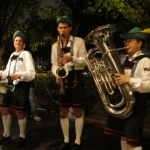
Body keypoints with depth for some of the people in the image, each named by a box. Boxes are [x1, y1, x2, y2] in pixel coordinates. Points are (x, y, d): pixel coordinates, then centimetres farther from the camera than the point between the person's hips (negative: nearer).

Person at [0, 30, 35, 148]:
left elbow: (32, 73, -15)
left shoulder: (26, 54, -6)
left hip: (21, 86, -8)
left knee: (20, 112, 0)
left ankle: (22, 137, 20)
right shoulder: (12, 55, 18)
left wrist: (20, 75, -31)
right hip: (11, 86, 8)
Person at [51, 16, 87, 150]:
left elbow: (85, 60, -5)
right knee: (63, 112, 7)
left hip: (76, 77, -4)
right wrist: (57, 74, -11)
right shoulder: (55, 45, 11)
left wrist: (72, 58, -23)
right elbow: (54, 65, 10)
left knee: (78, 111, 2)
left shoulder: (79, 41, 0)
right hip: (63, 79, 4)